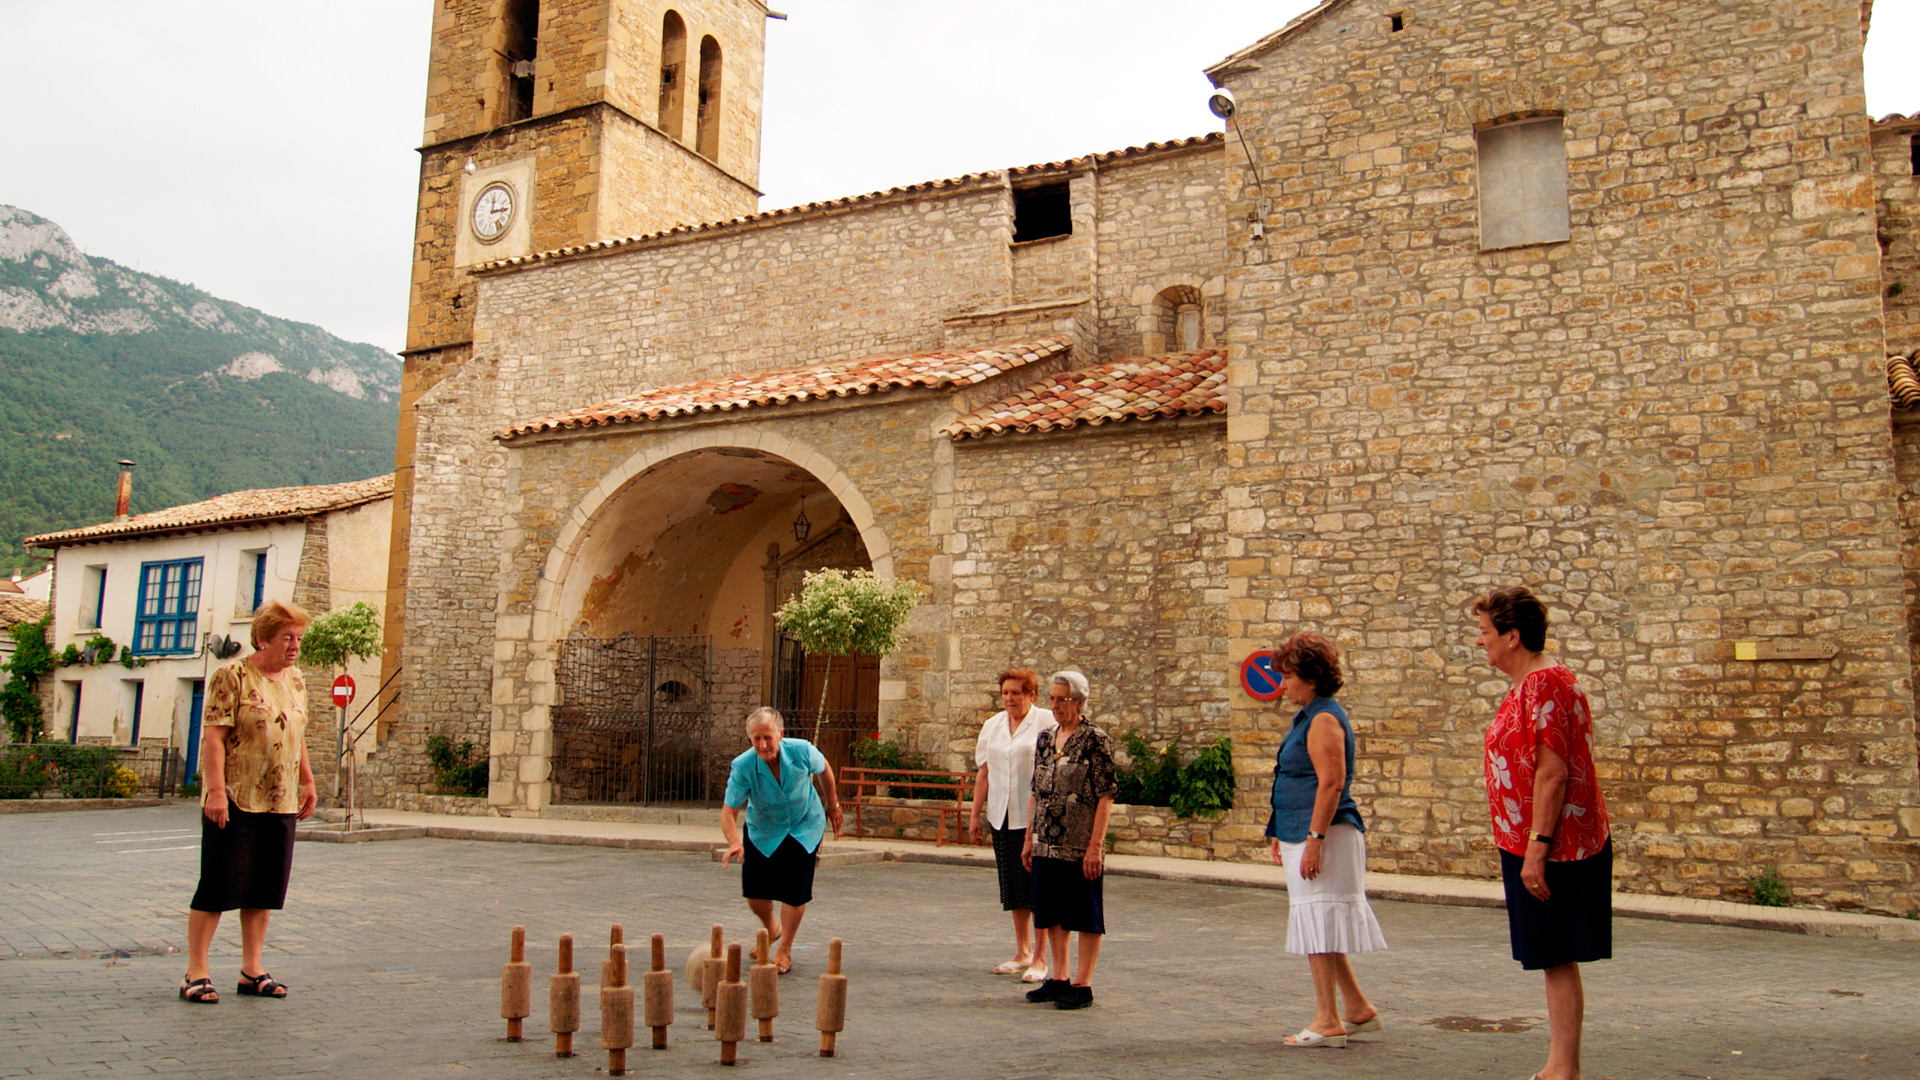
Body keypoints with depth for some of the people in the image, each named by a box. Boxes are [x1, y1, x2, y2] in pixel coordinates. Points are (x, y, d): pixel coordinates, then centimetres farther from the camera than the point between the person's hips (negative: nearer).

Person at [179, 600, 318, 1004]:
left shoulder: (296, 681, 12)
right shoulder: (232, 677, -9)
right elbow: (212, 737, -14)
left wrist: (307, 781, 18)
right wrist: (216, 790, -21)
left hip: (281, 804, 7)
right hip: (234, 803, -7)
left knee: (264, 890, 10)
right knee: (218, 887, -1)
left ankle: (252, 969, 18)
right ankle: (195, 971, 9)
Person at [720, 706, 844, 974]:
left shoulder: (801, 751, -26)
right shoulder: (742, 766, -28)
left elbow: (824, 769, -3)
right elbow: (729, 811, -27)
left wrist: (833, 804, 9)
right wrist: (734, 843, -45)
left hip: (804, 827, -1)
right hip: (762, 831, 1)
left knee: (795, 892, -6)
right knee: (755, 893, 3)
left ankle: (784, 951, 16)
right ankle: (771, 929, 38)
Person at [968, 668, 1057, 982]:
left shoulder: (1047, 723, -6)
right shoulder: (993, 725, 13)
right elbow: (984, 772, 16)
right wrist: (975, 813, 13)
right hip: (1002, 818, 6)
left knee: (1037, 888, -4)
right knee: (1013, 886, 11)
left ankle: (1040, 959, 3)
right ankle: (1022, 952, 23)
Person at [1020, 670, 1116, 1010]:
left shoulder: (1095, 740, -9)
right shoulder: (1045, 739, 10)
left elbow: (1106, 796, -12)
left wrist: (1095, 846, -17)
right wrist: (1028, 839, 13)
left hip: (1080, 846, -7)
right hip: (1047, 843, 7)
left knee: (1085, 915, 2)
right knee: (1052, 914, 12)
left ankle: (1083, 984, 9)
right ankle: (1059, 978, 23)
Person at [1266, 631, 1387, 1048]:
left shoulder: (1324, 719, -15)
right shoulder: (1310, 716, 17)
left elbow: (1332, 784, -23)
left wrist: (1314, 839, -25)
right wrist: (1283, 834, 24)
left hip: (1325, 836, -10)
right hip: (1304, 834, 10)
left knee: (1317, 922, -6)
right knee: (1321, 924, 15)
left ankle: (1327, 1022, 0)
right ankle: (1358, 1009, 23)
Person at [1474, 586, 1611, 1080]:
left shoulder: (1544, 683, -17)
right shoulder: (1527, 684, 16)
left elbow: (1552, 773, -23)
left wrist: (1537, 847, -24)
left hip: (1553, 847, -10)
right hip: (1532, 844, 10)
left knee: (1559, 960, -3)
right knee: (1554, 961, 13)